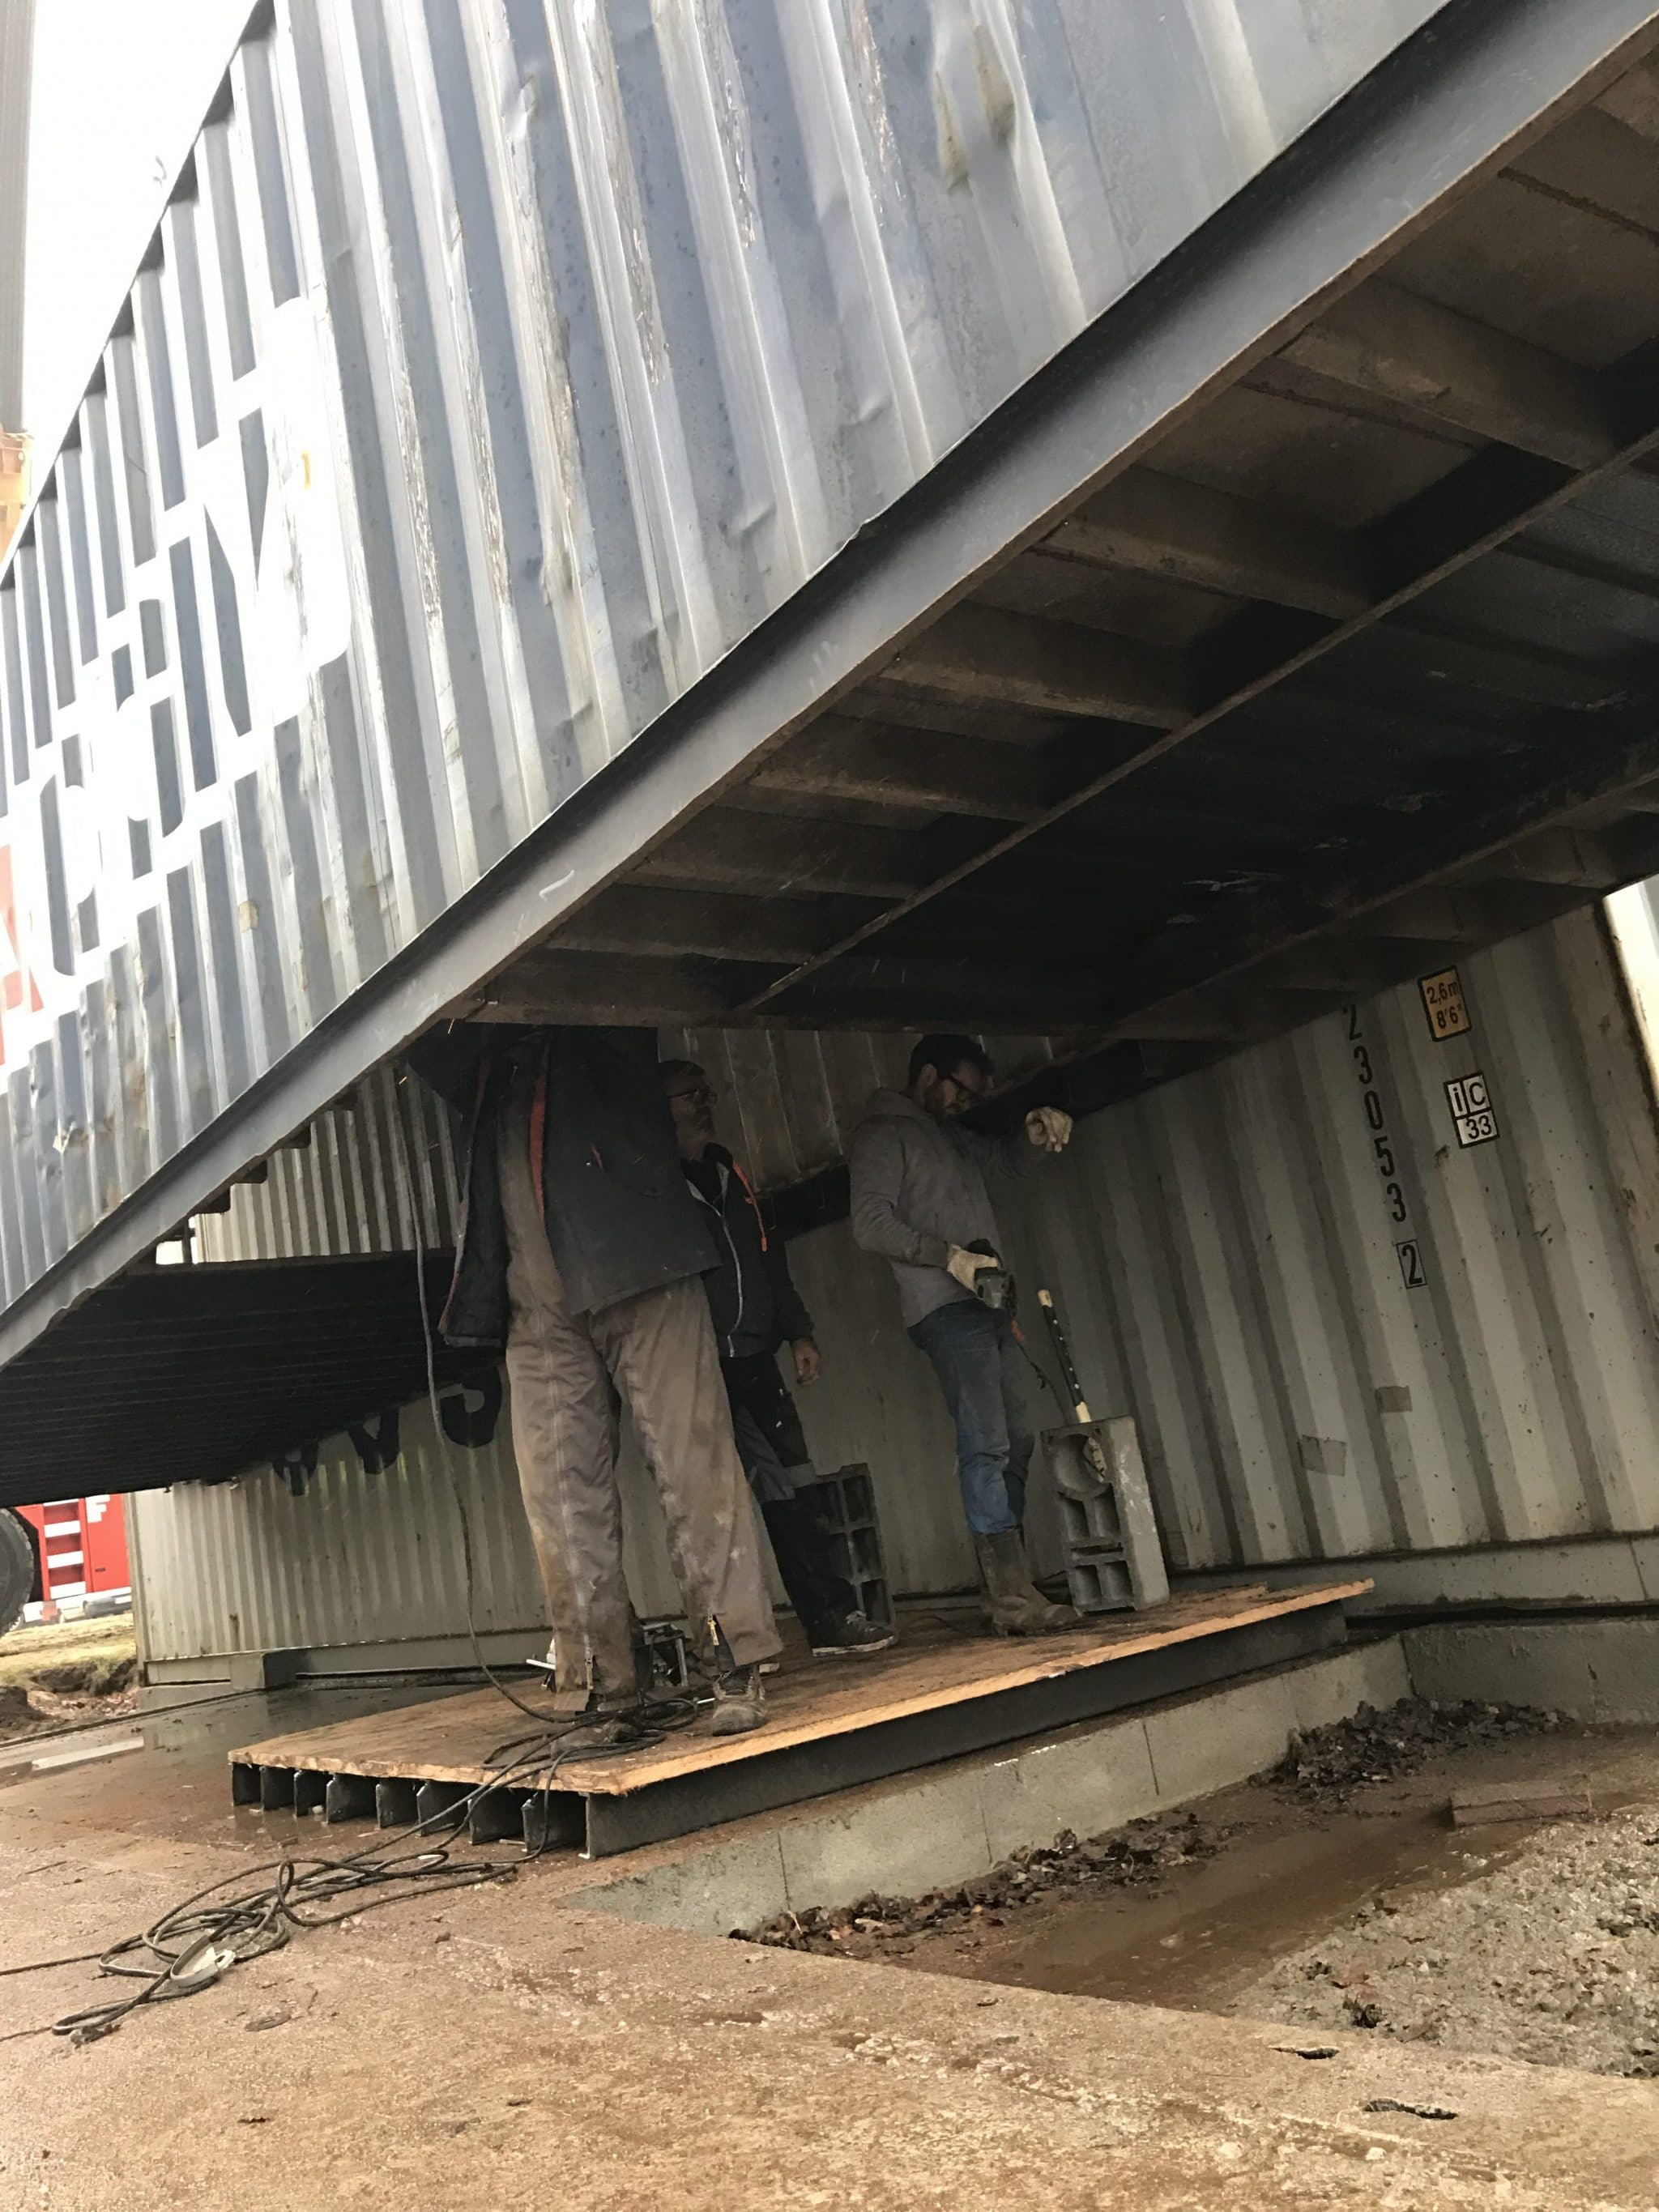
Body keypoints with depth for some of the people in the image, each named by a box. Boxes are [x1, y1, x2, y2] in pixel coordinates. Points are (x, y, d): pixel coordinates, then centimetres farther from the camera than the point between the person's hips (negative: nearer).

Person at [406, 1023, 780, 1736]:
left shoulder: (603, 1033, 15)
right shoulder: (487, 1069, 23)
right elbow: (423, 1050, 20)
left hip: (638, 1278, -3)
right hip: (538, 1309, 4)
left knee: (692, 1467, -7)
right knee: (559, 1496, -1)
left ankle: (736, 1666, -2)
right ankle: (598, 1689, 5)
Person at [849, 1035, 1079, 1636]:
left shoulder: (951, 1135, 23)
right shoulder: (883, 1134, -3)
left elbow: (1009, 1159, 34)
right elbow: (871, 1224, -14)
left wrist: (1037, 1131, 10)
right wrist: (950, 1256, -20)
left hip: (985, 1305, 10)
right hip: (945, 1309, -10)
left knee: (1013, 1444, 8)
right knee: (986, 1445, -15)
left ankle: (1010, 1591, 13)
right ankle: (1014, 1599, -17)